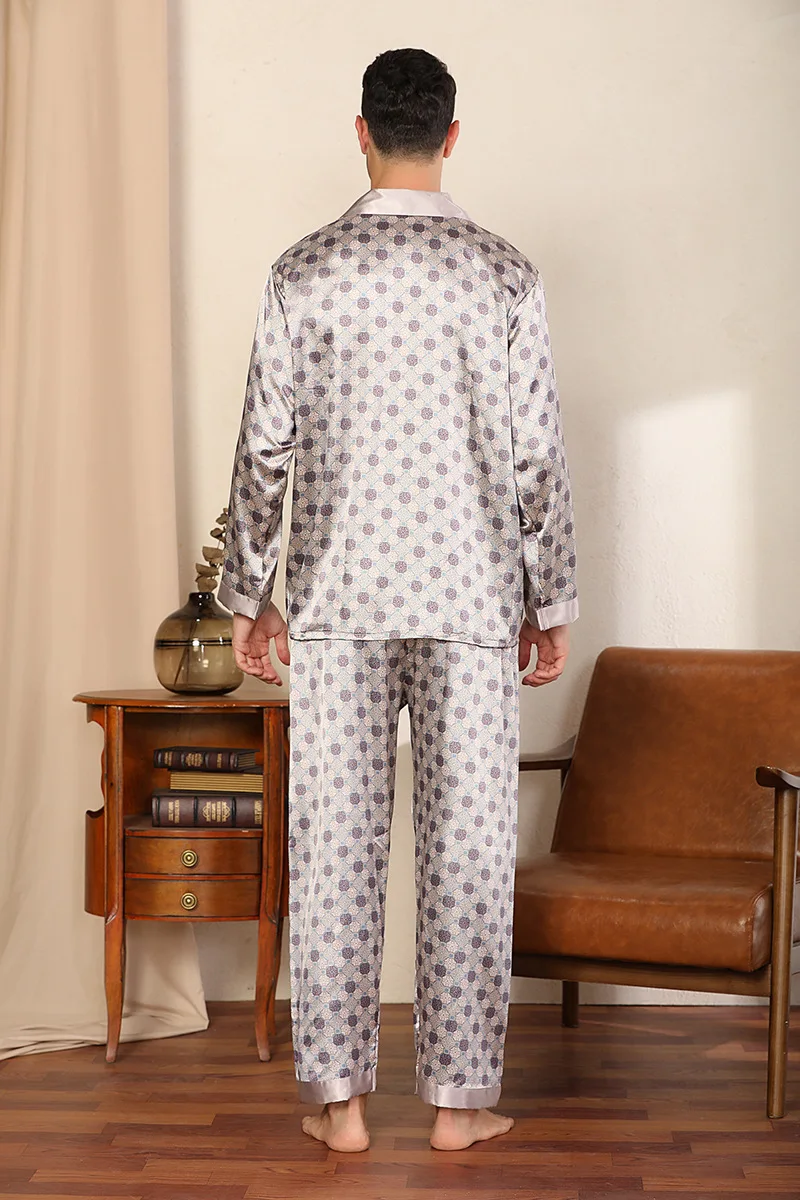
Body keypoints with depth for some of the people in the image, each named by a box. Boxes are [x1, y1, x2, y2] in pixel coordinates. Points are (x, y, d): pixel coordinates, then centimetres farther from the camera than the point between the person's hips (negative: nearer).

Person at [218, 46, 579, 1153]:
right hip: (472, 595, 0)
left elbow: (265, 450, 0)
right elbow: (538, 457, -2)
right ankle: (460, 1096, 11)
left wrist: (248, 596, 10)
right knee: (468, 849, 5)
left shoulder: (304, 272, 0)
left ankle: (339, 1096, 11)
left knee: (335, 846, 6)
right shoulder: (505, 275, -1)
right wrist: (553, 605, 7)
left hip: (338, 596, 1)